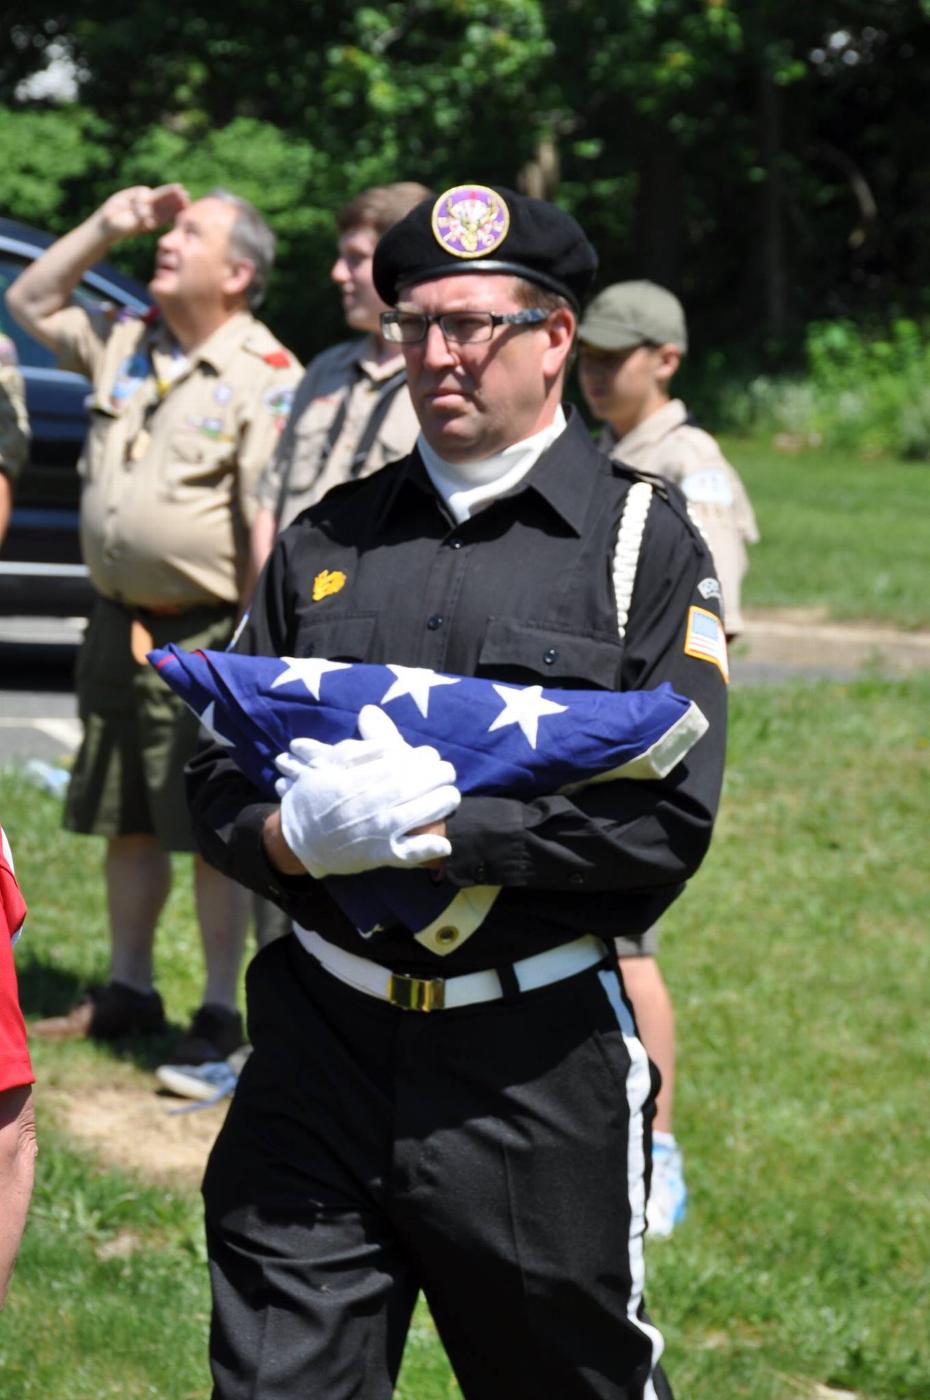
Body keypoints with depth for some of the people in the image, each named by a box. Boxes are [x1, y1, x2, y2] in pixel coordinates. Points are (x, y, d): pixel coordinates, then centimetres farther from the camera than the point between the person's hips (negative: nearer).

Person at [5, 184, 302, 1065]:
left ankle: (220, 1012, 8)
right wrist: (108, 225, 11)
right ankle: (128, 993, 27)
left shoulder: (265, 378, -13)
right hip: (119, 624, 8)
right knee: (125, 825, 16)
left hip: (206, 638, -8)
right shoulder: (126, 346, 10)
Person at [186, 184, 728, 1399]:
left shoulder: (645, 543, 0)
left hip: (537, 1063, -3)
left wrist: (435, 833, -17)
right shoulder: (327, 541, 12)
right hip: (322, 1037, 3)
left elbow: (668, 819, -11)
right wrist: (296, 835, -13)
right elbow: (214, 777, 11)